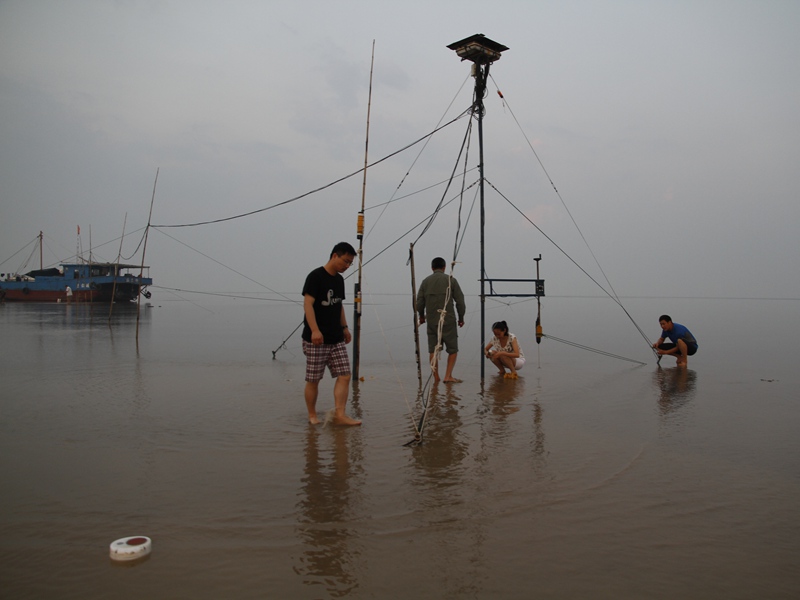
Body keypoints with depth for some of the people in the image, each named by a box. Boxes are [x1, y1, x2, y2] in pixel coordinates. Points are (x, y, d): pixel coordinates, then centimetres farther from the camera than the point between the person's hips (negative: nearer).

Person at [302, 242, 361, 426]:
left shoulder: (339, 279, 14)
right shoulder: (315, 276, -11)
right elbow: (307, 304, -18)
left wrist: (344, 327, 20)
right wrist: (314, 330, -27)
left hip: (336, 339, 8)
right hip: (315, 340, -7)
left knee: (344, 375, -1)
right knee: (313, 380, 2)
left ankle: (339, 415, 0)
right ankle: (312, 416, 17)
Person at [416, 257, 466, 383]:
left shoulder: (426, 281, 6)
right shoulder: (450, 280, -1)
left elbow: (419, 303, 4)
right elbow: (460, 302, -2)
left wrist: (422, 316, 23)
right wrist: (461, 318, 11)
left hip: (431, 321, 3)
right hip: (448, 321, -3)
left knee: (433, 351, 9)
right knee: (453, 350, 7)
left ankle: (436, 378, 10)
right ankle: (448, 376, -3)